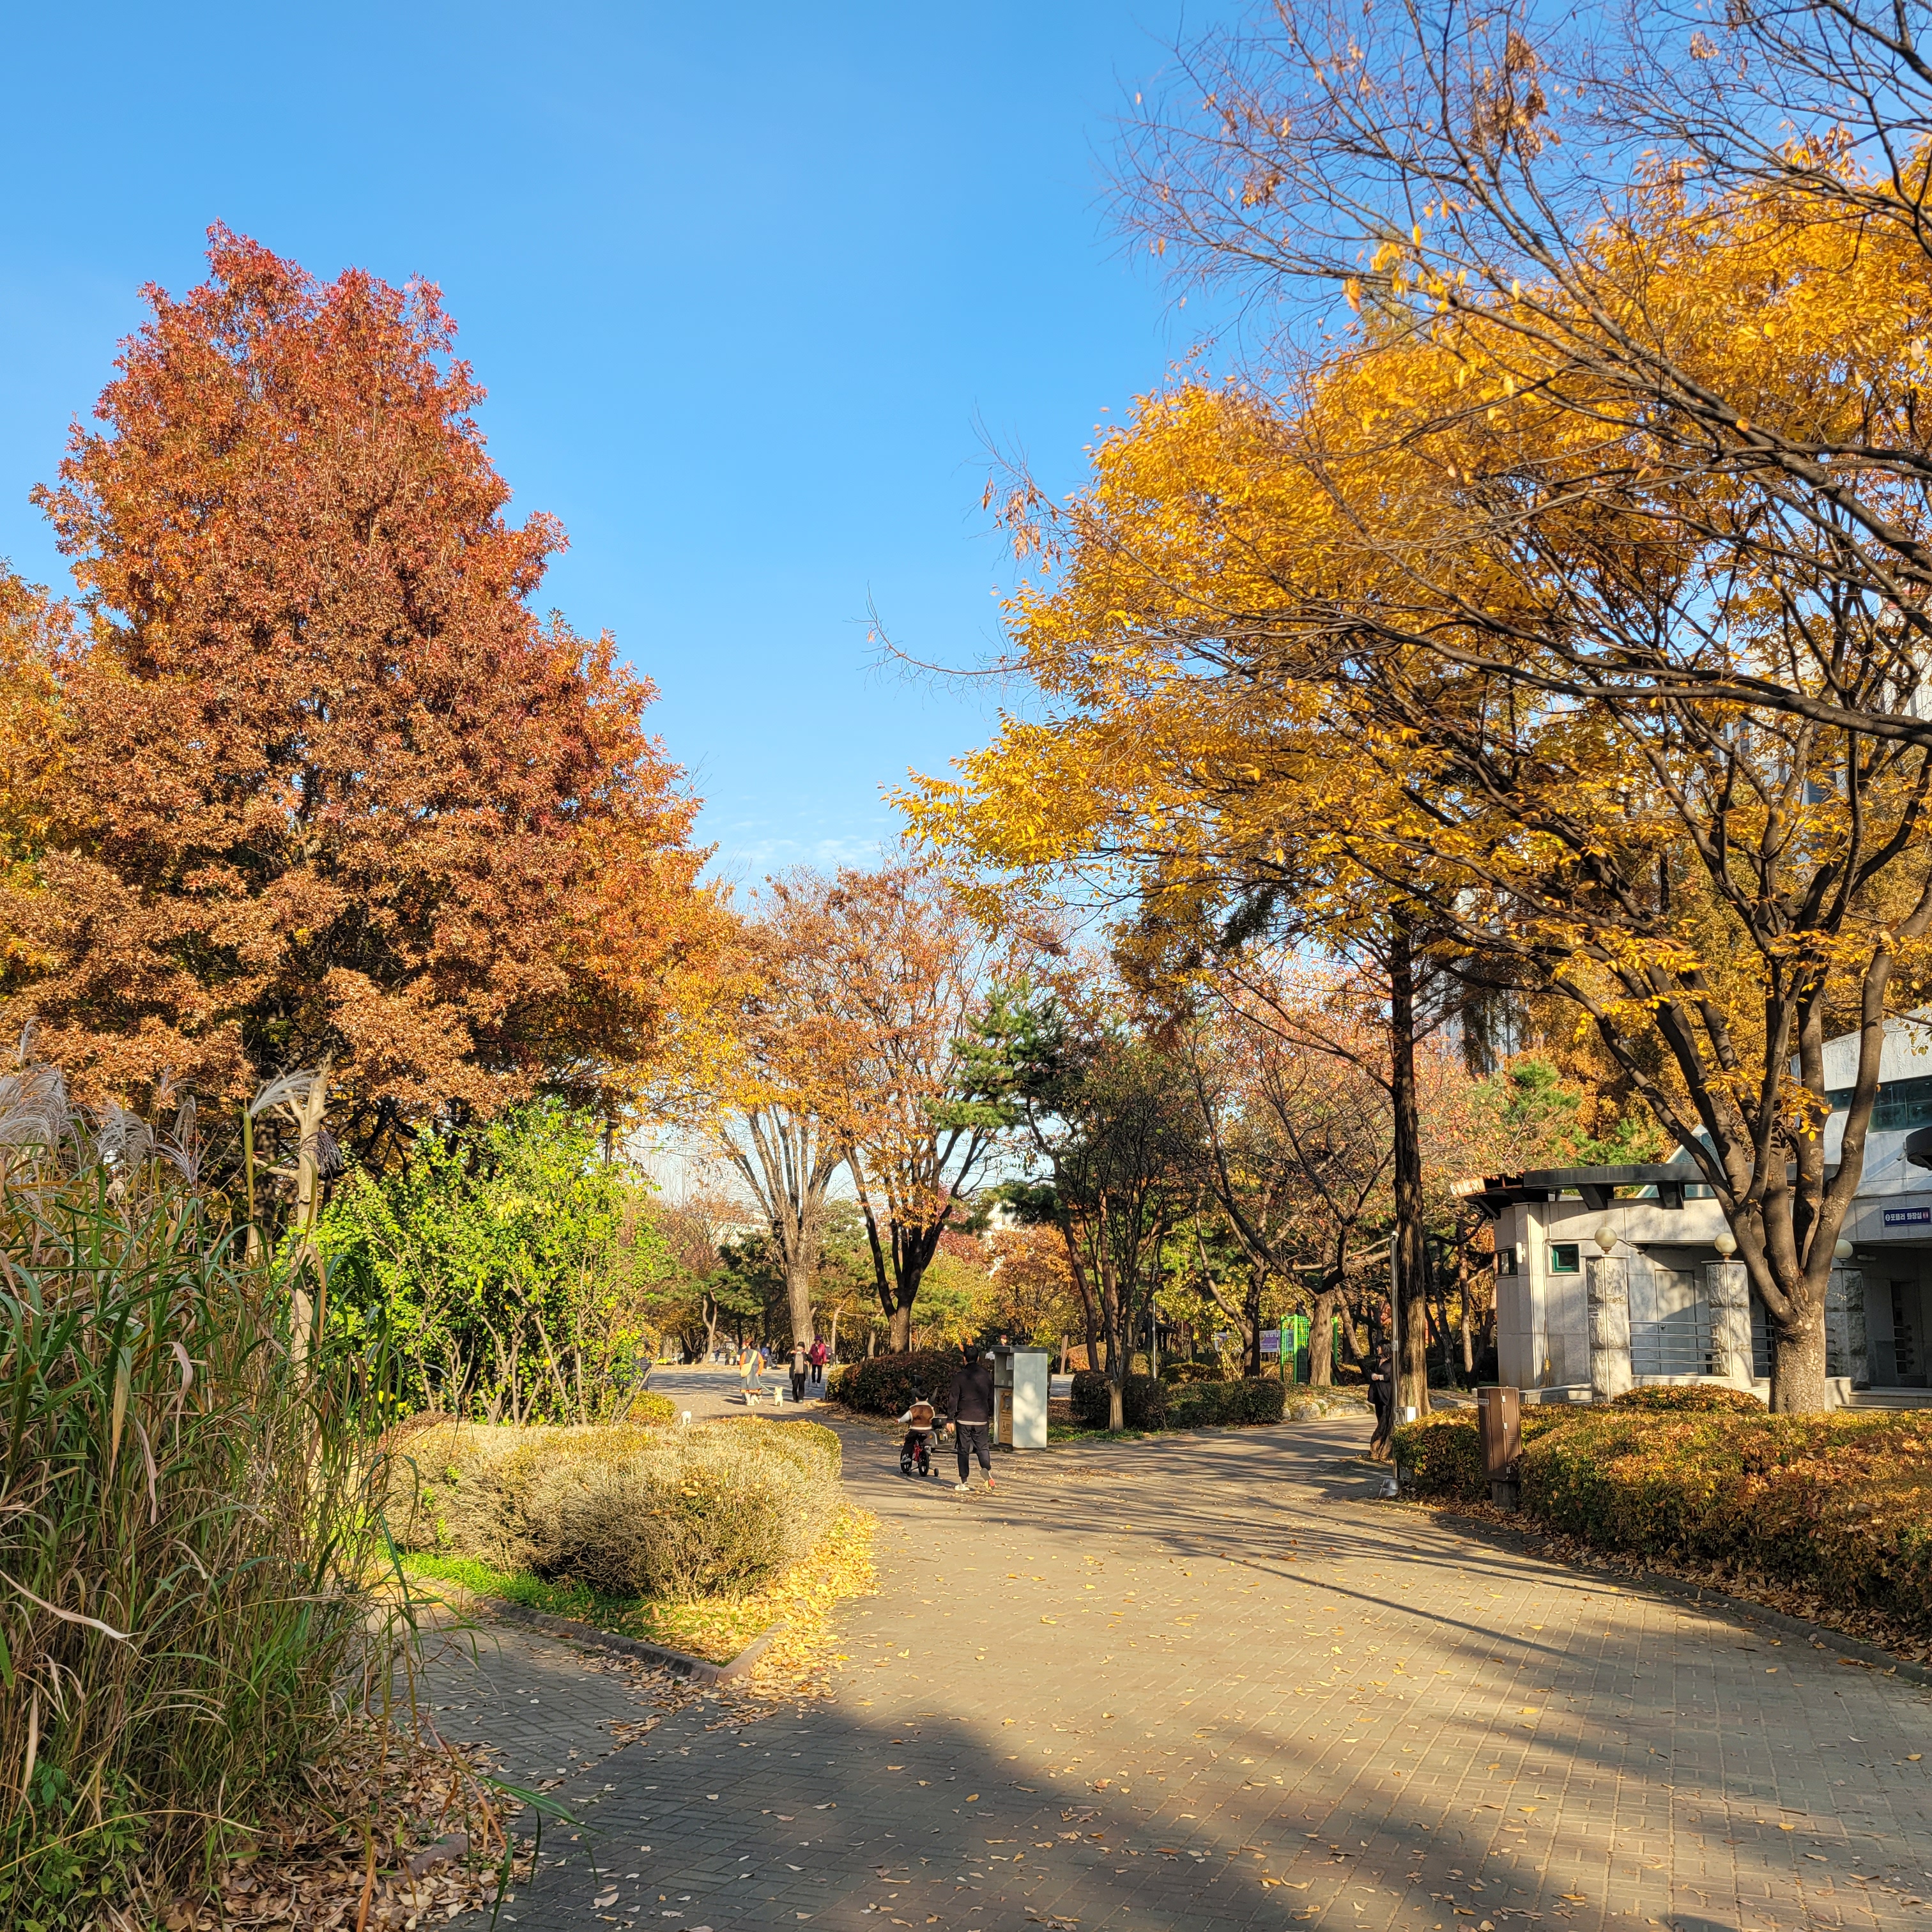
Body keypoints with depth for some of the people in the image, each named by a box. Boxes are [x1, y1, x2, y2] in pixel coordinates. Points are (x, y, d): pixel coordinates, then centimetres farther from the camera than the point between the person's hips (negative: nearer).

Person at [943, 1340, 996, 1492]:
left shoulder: (960, 1377, -8)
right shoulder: (986, 1375, 4)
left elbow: (953, 1399, -6)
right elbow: (991, 1398, 12)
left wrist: (951, 1419, 1)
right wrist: (990, 1417, 22)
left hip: (964, 1419, -3)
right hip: (982, 1419, 3)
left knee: (964, 1451, 6)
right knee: (982, 1448, 12)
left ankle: (963, 1482, 7)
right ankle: (987, 1470, -14)